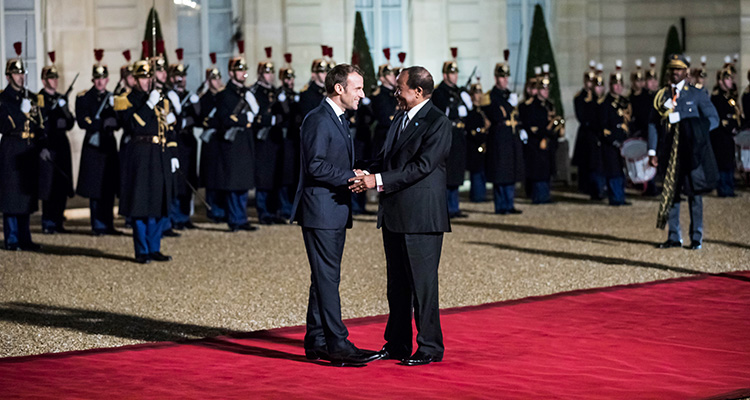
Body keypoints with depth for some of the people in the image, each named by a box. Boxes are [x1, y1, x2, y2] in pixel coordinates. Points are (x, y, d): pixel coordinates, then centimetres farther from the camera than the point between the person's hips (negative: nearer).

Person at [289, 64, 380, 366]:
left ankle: (316, 342, 16)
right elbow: (316, 166, -21)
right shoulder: (318, 120, -13)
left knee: (325, 278, 11)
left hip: (336, 212, 10)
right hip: (320, 212, -10)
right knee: (327, 278, -9)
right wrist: (352, 177, -17)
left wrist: (356, 176, 5)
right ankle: (337, 344, -10)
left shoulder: (338, 119, 19)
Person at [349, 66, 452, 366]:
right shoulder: (400, 119, 17)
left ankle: (430, 347, 4)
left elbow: (422, 166, -19)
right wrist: (367, 173, -4)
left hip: (421, 216, -9)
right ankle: (397, 344, 22)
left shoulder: (438, 122, -11)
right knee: (397, 283, 14)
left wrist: (380, 180, -23)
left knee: (422, 283, -4)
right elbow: (386, 158, 17)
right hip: (394, 215, 9)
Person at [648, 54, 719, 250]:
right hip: (669, 151, 2)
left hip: (692, 151, -2)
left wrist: (696, 131, -11)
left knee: (694, 192, -1)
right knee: (670, 192, 5)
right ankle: (674, 236, 13)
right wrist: (652, 151, 0)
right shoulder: (661, 96, 10)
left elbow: (713, 118, 5)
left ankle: (696, 238, 6)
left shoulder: (697, 94, 4)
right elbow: (653, 124, 9)